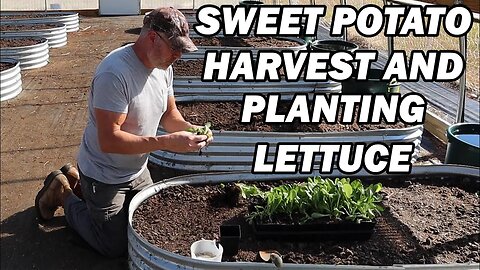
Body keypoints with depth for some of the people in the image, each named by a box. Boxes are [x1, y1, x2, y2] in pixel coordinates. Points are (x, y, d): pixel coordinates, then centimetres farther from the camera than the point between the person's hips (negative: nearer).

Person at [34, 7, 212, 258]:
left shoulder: (163, 67, -5)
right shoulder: (115, 72, -31)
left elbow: (169, 113, 7)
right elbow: (109, 140, -33)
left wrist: (189, 129, -14)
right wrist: (167, 142, -34)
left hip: (138, 171, 8)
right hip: (105, 177, -7)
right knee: (115, 247, 6)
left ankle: (77, 179, 32)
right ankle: (64, 195, 23)